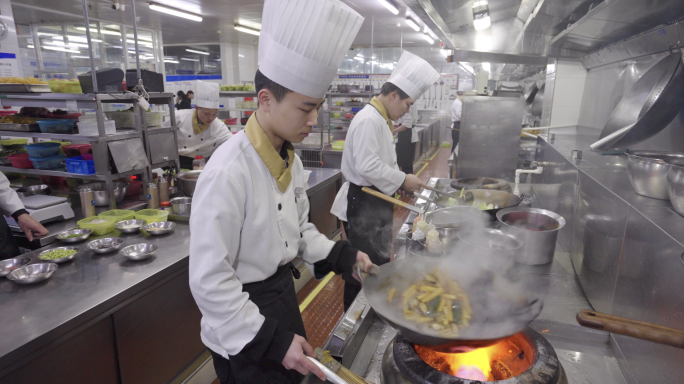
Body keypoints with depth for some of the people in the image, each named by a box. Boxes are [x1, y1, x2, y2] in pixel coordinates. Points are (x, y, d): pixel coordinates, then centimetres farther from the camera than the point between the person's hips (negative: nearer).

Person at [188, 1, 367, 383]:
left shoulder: (290, 159, -2)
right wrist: (271, 340, -22)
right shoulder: (229, 172, -28)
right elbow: (209, 281, -24)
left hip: (283, 293, 8)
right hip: (243, 336, -7)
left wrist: (343, 256, -3)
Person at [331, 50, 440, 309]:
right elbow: (367, 166, -28)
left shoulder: (380, 119, 13)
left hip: (375, 201, 11)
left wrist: (401, 181, 9)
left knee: (380, 262, 21)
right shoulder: (369, 120, -20)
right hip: (362, 203, -11)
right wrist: (403, 180, -17)